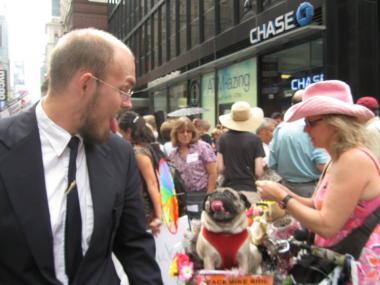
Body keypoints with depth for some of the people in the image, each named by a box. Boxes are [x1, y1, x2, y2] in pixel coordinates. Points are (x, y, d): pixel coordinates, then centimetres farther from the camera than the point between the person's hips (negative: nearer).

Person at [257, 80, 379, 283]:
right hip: (340, 261, 8)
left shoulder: (354, 159, -22)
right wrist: (281, 192, -5)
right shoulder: (338, 159, 7)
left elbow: (327, 226, -24)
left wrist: (283, 198, -16)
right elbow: (315, 206, 10)